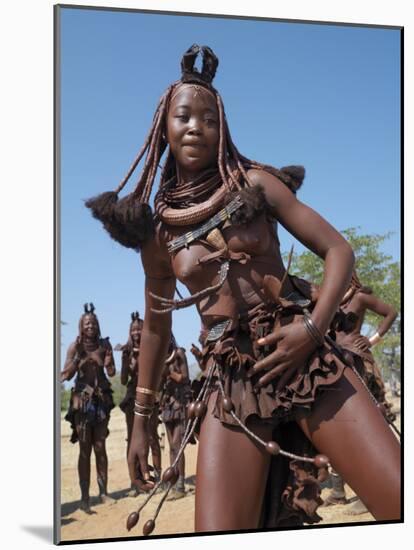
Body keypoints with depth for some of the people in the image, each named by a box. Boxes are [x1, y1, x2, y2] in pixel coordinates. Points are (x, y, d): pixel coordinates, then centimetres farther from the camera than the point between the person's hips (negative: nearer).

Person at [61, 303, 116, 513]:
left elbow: (111, 372, 1)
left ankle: (103, 492, 13)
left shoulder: (104, 344, 4)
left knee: (100, 447, 6)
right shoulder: (75, 346, -2)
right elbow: (67, 374, -8)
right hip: (82, 399, -2)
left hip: (101, 398, 3)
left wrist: (107, 359, -15)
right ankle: (84, 497, -1)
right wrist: (78, 356, -18)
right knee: (85, 449, -3)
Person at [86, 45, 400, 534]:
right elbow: (156, 329, 20)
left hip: (307, 360, -1)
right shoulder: (157, 228, 10)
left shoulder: (255, 183, 6)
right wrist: (140, 420, 22)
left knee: (402, 504, -12)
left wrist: (313, 327, -13)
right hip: (231, 382, 1)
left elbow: (338, 251, 3)